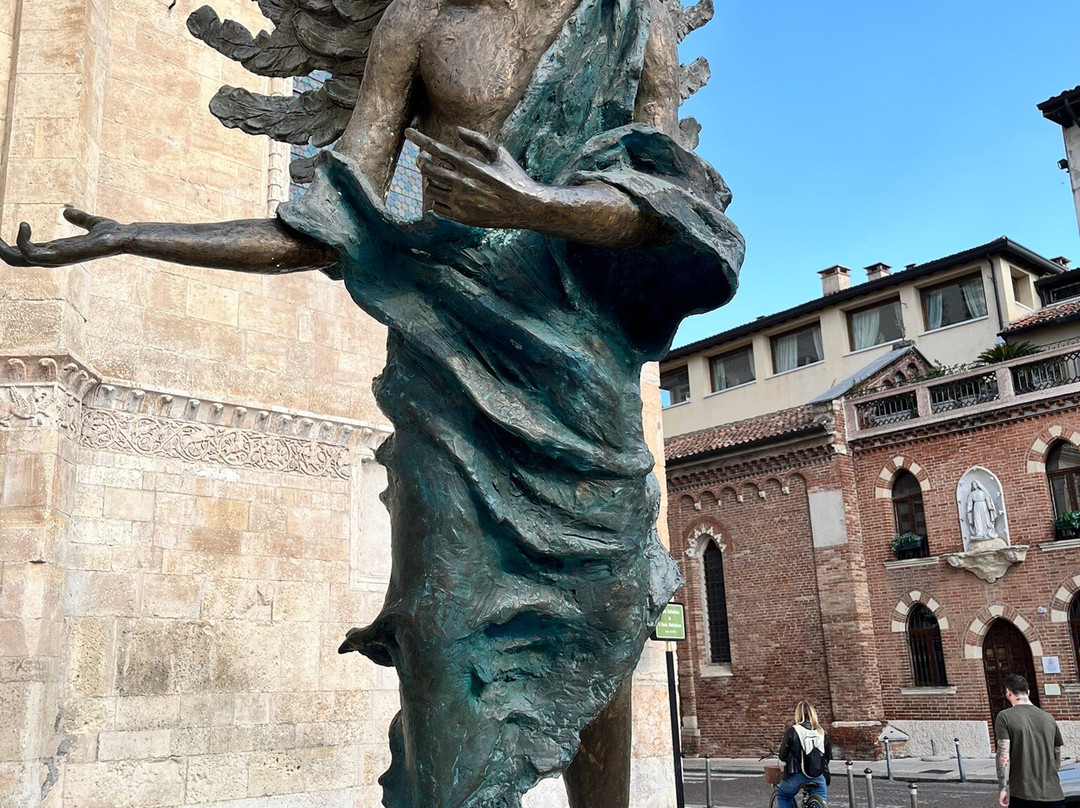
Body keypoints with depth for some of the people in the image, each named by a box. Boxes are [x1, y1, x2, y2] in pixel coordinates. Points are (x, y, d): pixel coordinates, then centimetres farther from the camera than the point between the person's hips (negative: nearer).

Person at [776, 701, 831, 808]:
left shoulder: (792, 731, -8)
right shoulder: (822, 732, 3)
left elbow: (782, 755, -4)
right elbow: (829, 755, 10)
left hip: (797, 775, -2)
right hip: (819, 777, 2)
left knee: (782, 795, 24)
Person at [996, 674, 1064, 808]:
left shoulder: (1004, 717, -3)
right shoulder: (1049, 718, 10)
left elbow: (1003, 756, -10)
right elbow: (1058, 759, 16)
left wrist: (1002, 788, -7)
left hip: (1022, 795, -3)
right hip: (1053, 794, 3)